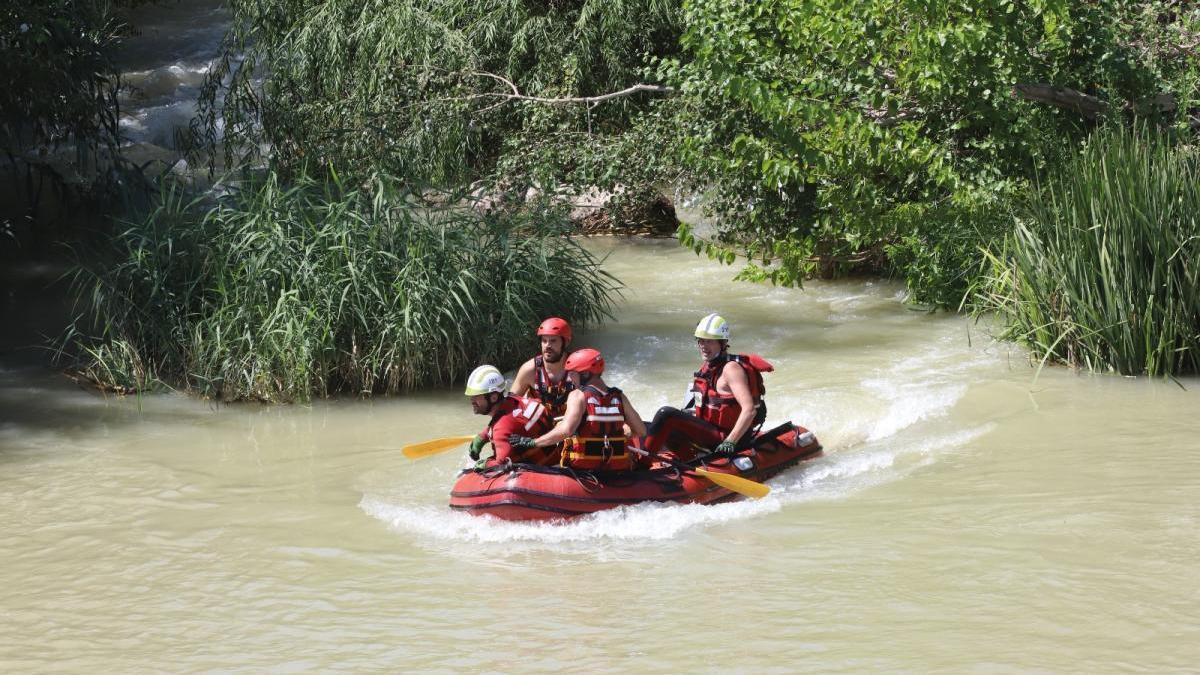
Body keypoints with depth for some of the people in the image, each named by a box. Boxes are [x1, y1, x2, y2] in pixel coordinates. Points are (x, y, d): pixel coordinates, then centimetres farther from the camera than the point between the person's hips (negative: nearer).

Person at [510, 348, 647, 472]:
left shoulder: (578, 395, -7)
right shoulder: (619, 397, 6)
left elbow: (566, 430, -23)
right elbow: (641, 431, 7)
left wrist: (531, 442, -16)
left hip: (583, 470, -4)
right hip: (618, 471, 5)